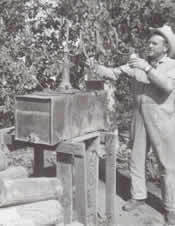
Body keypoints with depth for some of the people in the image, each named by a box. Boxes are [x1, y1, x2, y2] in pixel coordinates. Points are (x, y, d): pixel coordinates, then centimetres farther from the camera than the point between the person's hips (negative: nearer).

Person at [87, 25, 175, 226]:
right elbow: (113, 73, 1)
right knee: (136, 160, 13)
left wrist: (147, 68, -30)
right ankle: (138, 196, 31)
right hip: (139, 120, 5)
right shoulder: (138, 64, 6)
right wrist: (96, 68, -15)